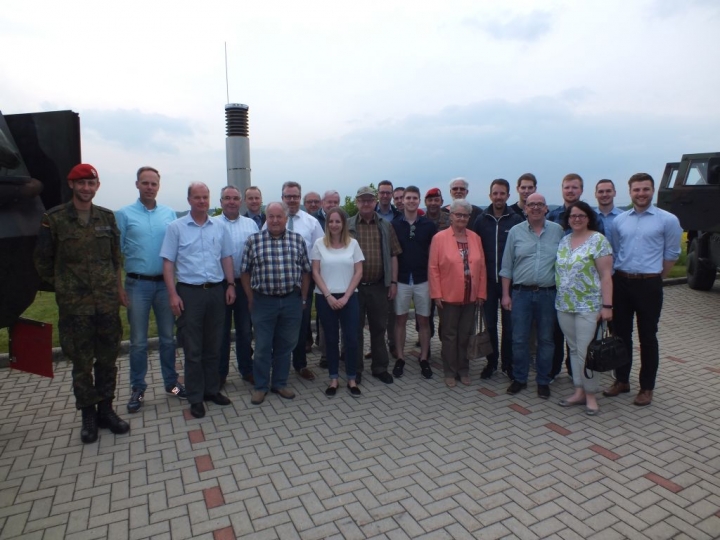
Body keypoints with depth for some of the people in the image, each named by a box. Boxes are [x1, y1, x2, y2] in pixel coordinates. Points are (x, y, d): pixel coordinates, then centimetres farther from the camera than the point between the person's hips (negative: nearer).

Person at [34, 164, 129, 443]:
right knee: (81, 363, 7)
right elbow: (43, 260, 4)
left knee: (107, 359, 10)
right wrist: (61, 286, 8)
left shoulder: (107, 217, 6)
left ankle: (106, 409, 25)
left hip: (107, 301, 3)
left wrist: (118, 288, 9)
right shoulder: (54, 219, -3)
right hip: (74, 304, -3)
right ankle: (88, 415, 21)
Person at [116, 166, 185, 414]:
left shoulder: (170, 214, 5)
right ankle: (138, 389, 21)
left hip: (165, 283, 2)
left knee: (168, 337, 11)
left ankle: (171, 383, 25)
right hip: (137, 284, -2)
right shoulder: (124, 214, -1)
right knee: (138, 341, 7)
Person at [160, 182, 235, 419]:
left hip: (216, 291, 3)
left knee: (213, 345, 13)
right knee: (192, 349, 4)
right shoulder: (176, 227, -2)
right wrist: (173, 294, -10)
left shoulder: (219, 228, 7)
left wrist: (230, 285, 4)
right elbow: (168, 262, -4)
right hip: (189, 292, -3)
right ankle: (195, 398, 15)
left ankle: (212, 389, 26)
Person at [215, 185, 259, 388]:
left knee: (245, 330, 13)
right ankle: (220, 373, 23)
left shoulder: (251, 225, 6)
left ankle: (246, 370, 27)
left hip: (245, 284, 2)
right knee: (221, 331, 9)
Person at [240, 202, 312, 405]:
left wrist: (303, 298, 5)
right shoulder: (253, 240, -1)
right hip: (263, 301, -1)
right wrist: (251, 300, 1)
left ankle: (280, 383, 27)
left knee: (285, 345, 11)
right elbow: (245, 272, 2)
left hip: (292, 301, 2)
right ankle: (260, 386, 22)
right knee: (262, 346, 6)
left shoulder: (298, 239, 3)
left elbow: (305, 271, 7)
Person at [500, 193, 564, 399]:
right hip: (521, 293, 0)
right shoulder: (515, 232, 3)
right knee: (519, 339, 5)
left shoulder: (557, 231, 3)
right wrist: (505, 294, 0)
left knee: (546, 339, 9)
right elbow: (506, 266, 4)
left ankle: (543, 381, 23)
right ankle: (519, 378, 21)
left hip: (548, 294, 0)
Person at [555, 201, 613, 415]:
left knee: (585, 352, -4)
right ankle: (579, 391, 23)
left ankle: (590, 395, 12)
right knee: (574, 350, 12)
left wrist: (607, 305, -14)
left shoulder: (598, 240, -6)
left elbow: (605, 275, -10)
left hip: (588, 306, -6)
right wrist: (558, 299, 11)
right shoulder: (563, 241, 11)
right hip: (564, 305, 6)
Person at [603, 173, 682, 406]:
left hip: (649, 285, -3)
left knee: (647, 337, 5)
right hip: (621, 282, 4)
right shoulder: (619, 220, 7)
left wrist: (654, 278, 5)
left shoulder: (667, 220, -4)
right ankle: (622, 380, 25)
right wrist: (620, 274, 11)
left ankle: (647, 387, 17)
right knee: (621, 334, 11)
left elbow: (671, 254, 2)